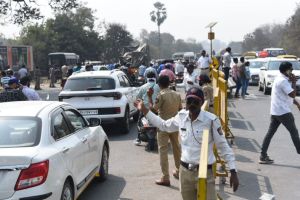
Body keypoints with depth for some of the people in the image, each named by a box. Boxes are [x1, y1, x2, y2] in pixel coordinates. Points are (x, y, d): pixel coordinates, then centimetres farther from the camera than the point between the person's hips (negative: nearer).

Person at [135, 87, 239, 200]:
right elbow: (163, 125, 18)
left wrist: (233, 171, -12)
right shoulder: (181, 116, -1)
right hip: (184, 171, 5)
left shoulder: (211, 120, -15)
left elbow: (223, 146, -10)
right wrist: (144, 110, 17)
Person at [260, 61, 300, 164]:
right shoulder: (283, 81, -17)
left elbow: (289, 95, 24)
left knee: (270, 133, 7)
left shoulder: (281, 79, 16)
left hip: (275, 111, 10)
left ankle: (263, 156, 7)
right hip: (283, 111, -10)